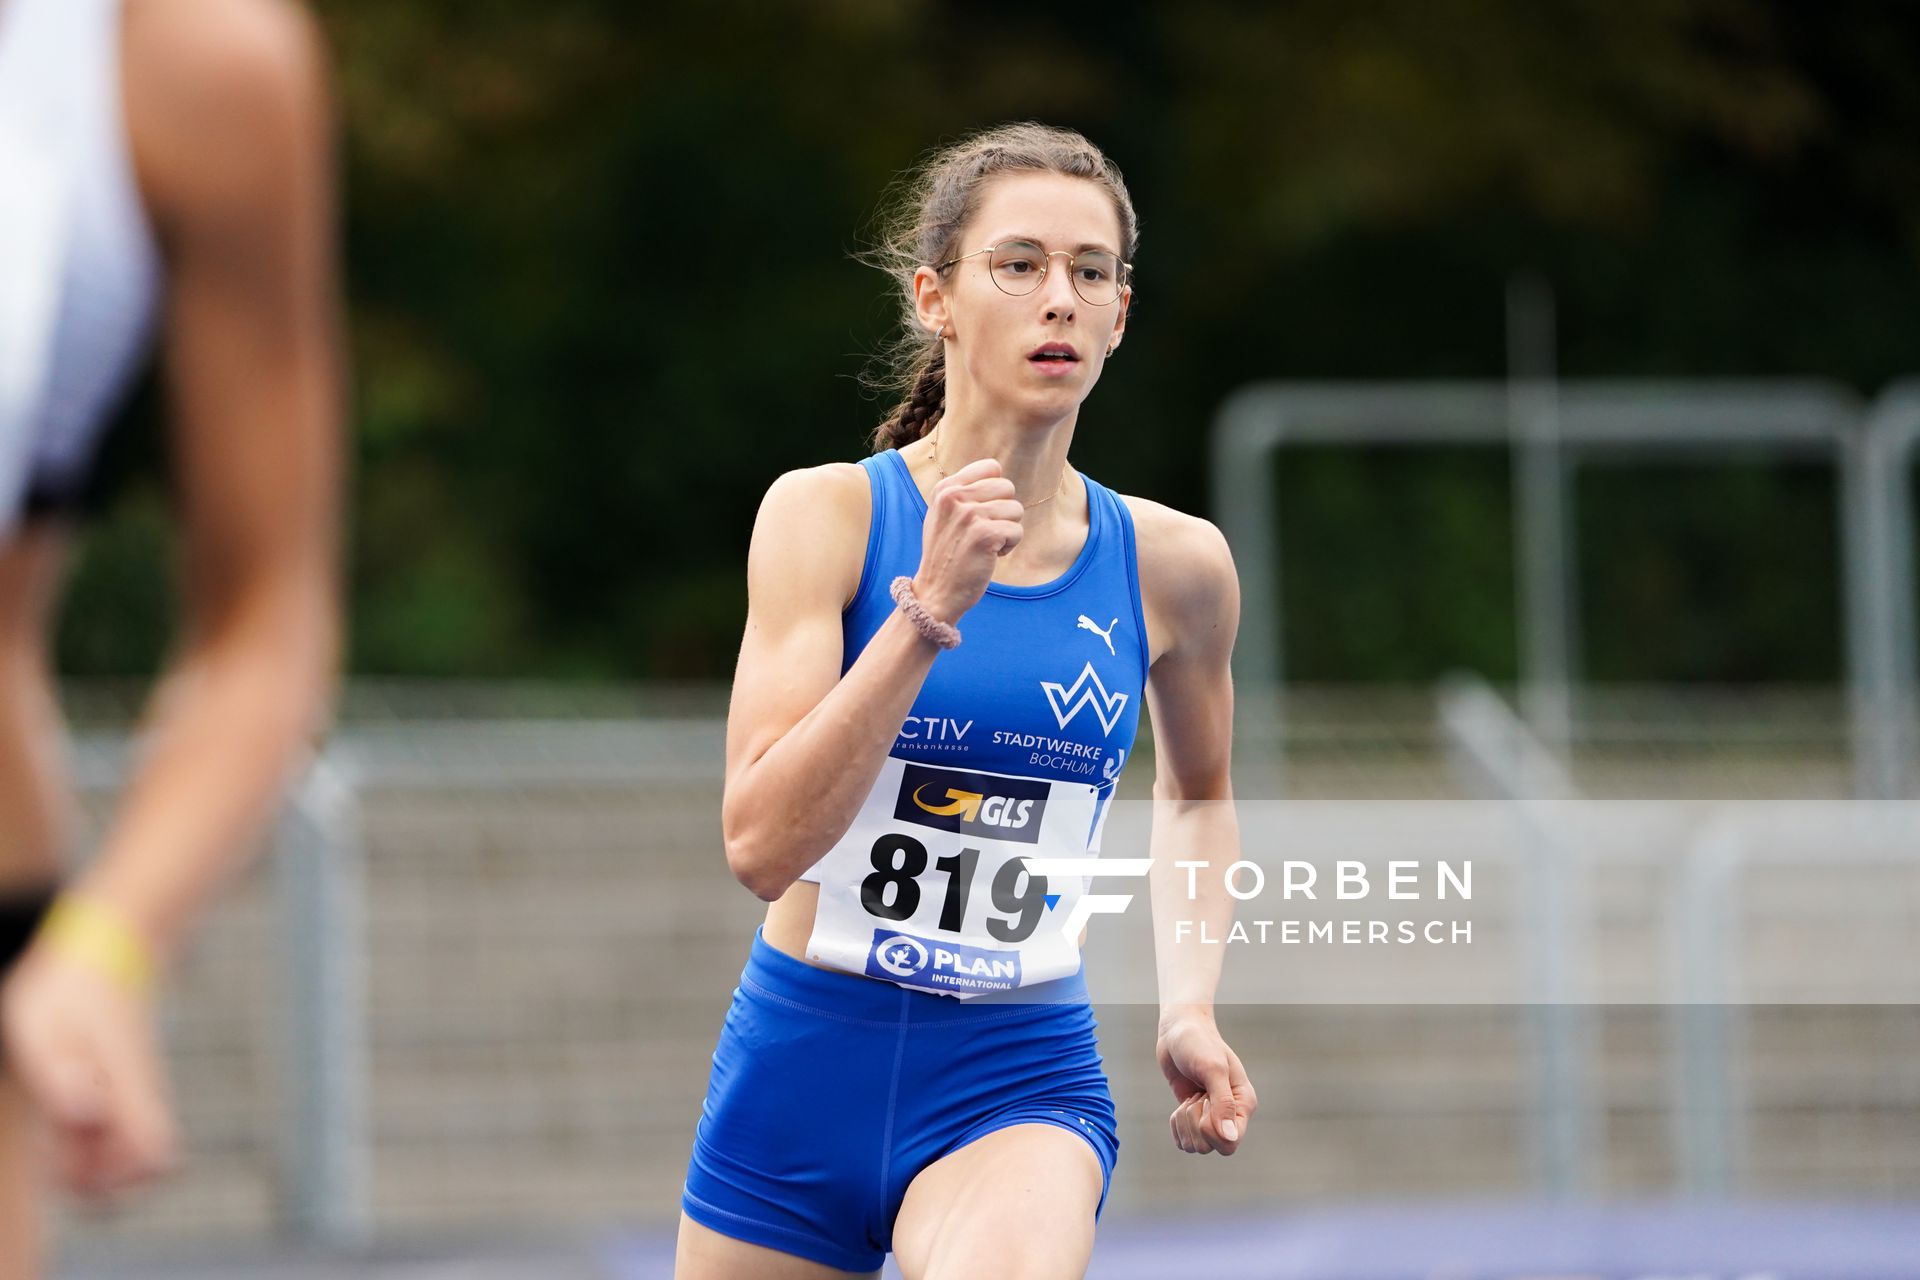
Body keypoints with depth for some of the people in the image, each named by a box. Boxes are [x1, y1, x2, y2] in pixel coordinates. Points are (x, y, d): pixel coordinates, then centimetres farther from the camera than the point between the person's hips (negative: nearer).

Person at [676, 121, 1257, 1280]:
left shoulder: (1172, 563, 0)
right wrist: (927, 611, -25)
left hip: (1018, 1082, 0)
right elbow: (761, 843, -18)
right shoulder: (828, 513, -8)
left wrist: (1189, 1006, 8)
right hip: (803, 1060, 0)